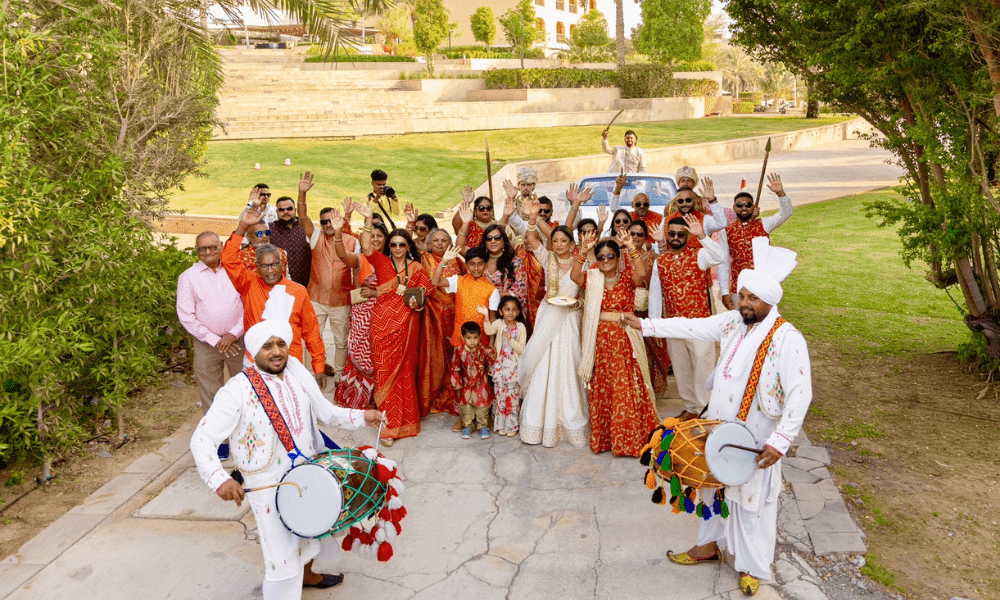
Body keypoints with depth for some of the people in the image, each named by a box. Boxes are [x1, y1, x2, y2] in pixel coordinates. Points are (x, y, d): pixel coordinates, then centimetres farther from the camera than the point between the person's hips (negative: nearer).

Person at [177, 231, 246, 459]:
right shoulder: (188, 277, 1)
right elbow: (186, 316, -3)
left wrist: (234, 334, -8)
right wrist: (215, 340, -8)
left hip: (237, 339, 1)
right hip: (206, 344, 0)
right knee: (211, 393, 5)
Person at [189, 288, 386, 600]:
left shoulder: (298, 375, -4)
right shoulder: (238, 391, -22)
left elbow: (326, 412, 7)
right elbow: (202, 439, -25)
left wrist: (361, 416, -5)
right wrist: (219, 479, -40)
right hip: (269, 485, -7)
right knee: (282, 556, 0)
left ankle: (306, 575, 58)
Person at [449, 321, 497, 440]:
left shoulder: (483, 350, -12)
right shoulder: (459, 352, -12)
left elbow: (492, 363, -7)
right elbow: (455, 368, -4)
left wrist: (491, 354, -26)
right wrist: (457, 382, -8)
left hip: (481, 385, -1)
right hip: (466, 386, 1)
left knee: (482, 406, 10)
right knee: (466, 408, 13)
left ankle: (483, 426, 28)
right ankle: (467, 427, 30)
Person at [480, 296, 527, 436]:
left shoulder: (521, 327, -4)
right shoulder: (499, 323, -4)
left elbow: (522, 349, -9)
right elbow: (488, 331, -26)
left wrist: (510, 339, -21)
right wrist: (486, 316, -38)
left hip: (514, 367, 0)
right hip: (500, 365, 1)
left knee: (513, 396, 5)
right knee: (500, 395, 7)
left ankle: (512, 426, 17)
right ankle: (500, 424, 20)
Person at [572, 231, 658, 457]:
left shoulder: (627, 278, 2)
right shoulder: (592, 279, 7)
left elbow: (642, 273, -19)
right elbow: (574, 276, -11)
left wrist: (631, 248, -21)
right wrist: (583, 251, -18)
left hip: (625, 341, -2)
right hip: (601, 341, 2)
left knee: (627, 389, -1)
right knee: (601, 390, 8)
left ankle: (630, 438, 11)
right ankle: (602, 438, 19)